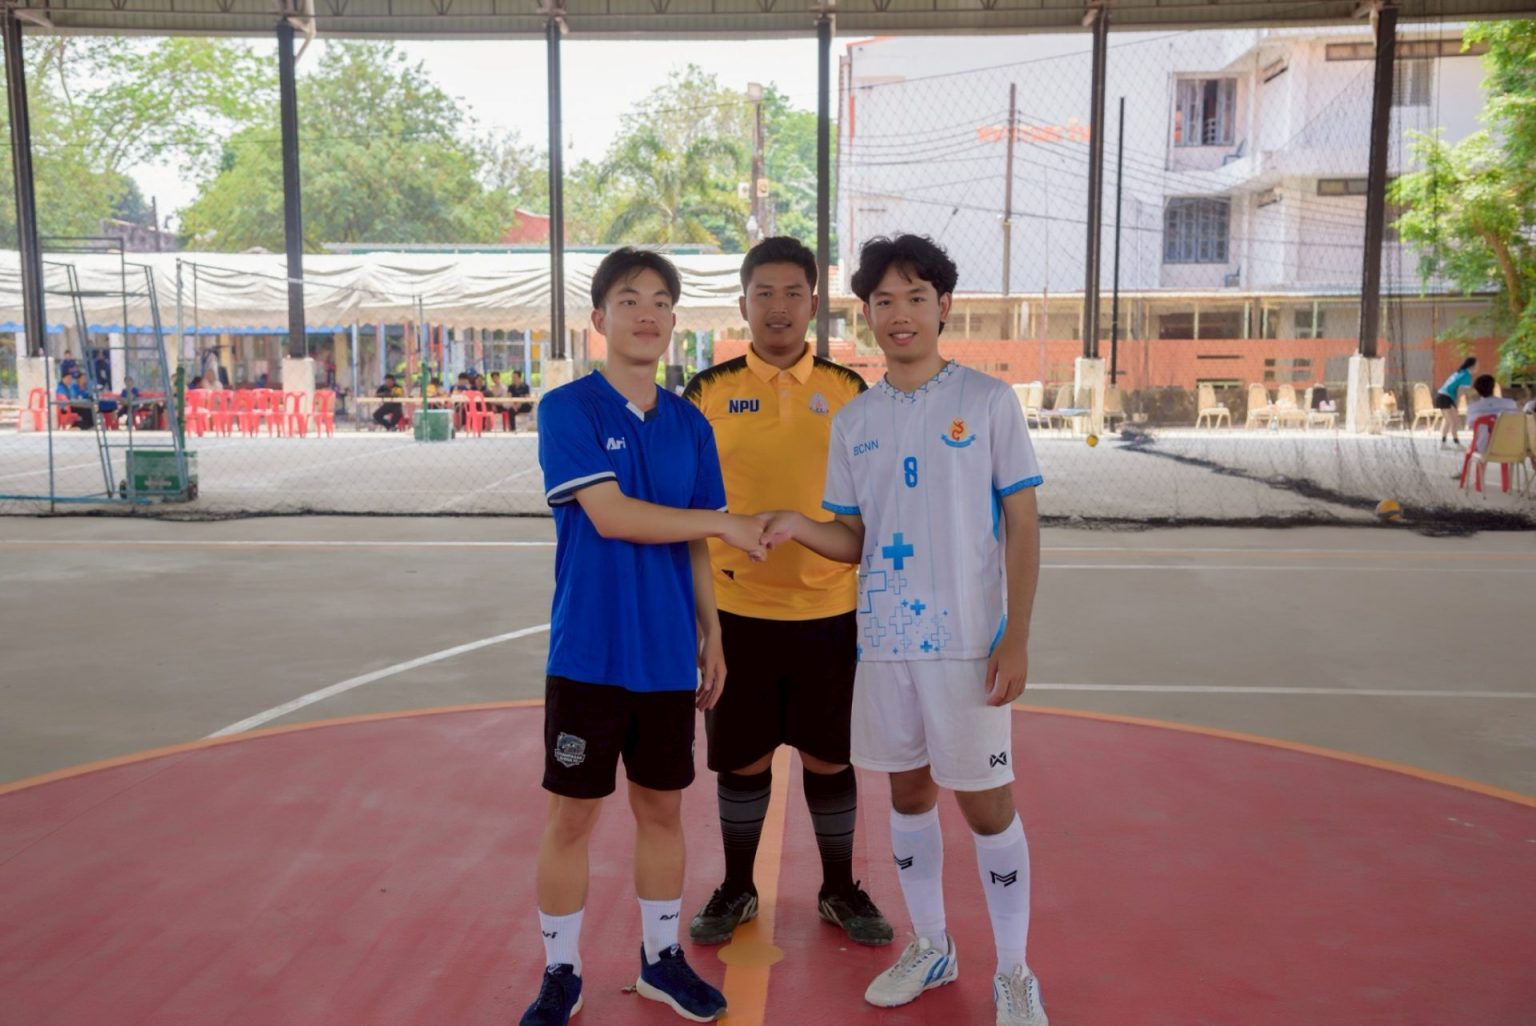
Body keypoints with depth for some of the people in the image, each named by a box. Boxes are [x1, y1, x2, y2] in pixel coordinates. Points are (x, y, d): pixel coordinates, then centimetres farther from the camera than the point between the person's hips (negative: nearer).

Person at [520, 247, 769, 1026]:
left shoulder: (690, 424, 7)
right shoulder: (568, 408, -7)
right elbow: (610, 516, -18)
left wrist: (711, 634, 10)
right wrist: (723, 522, -13)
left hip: (670, 655, 4)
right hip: (589, 653, -4)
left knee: (662, 808, 14)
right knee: (571, 817, 6)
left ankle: (661, 958, 32)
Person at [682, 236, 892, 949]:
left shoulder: (849, 391, 3)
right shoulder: (707, 391, 0)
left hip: (830, 608, 1)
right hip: (735, 608, 0)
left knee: (829, 757, 11)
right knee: (742, 758, 11)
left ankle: (840, 891, 30)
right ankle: (736, 890, 31)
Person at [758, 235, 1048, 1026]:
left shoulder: (989, 401, -4)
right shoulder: (854, 420, 7)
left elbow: (1022, 526, -4)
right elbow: (855, 541, 10)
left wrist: (1016, 638, -12)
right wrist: (798, 526, -11)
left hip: (968, 642, -4)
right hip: (883, 641, 4)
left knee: (986, 803, 2)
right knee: (908, 791, 14)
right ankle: (929, 948, 33)